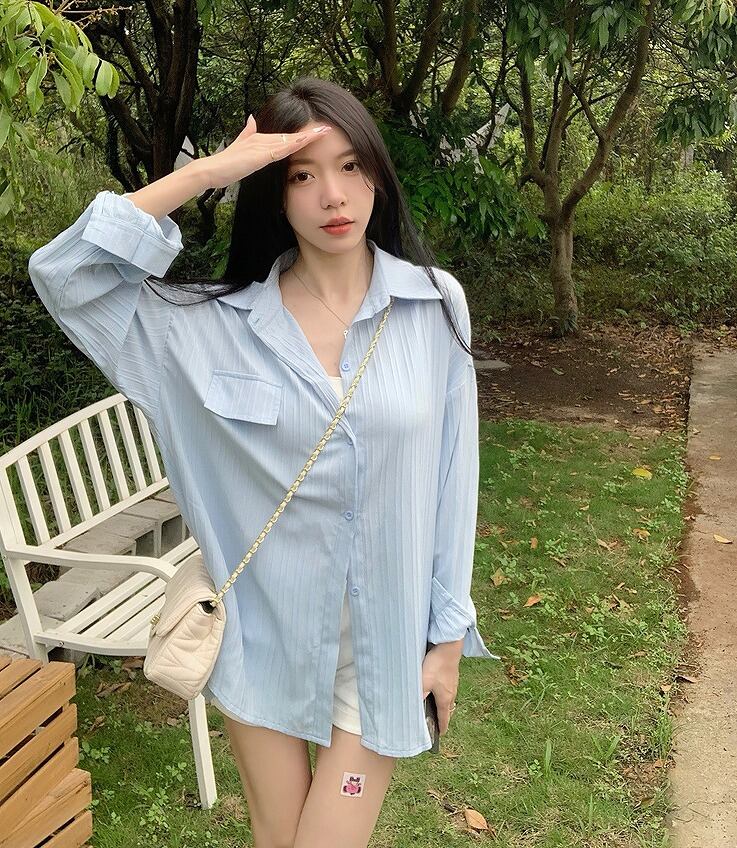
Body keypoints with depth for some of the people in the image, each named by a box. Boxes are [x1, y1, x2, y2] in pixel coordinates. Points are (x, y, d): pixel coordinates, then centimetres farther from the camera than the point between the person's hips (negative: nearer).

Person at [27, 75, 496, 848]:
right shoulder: (218, 324, -8)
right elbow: (64, 276, -16)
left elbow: (451, 479, -3)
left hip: (382, 640, -1)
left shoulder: (434, 304, -8)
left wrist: (449, 632, 1)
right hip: (263, 633, 1)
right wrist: (206, 172, -20)